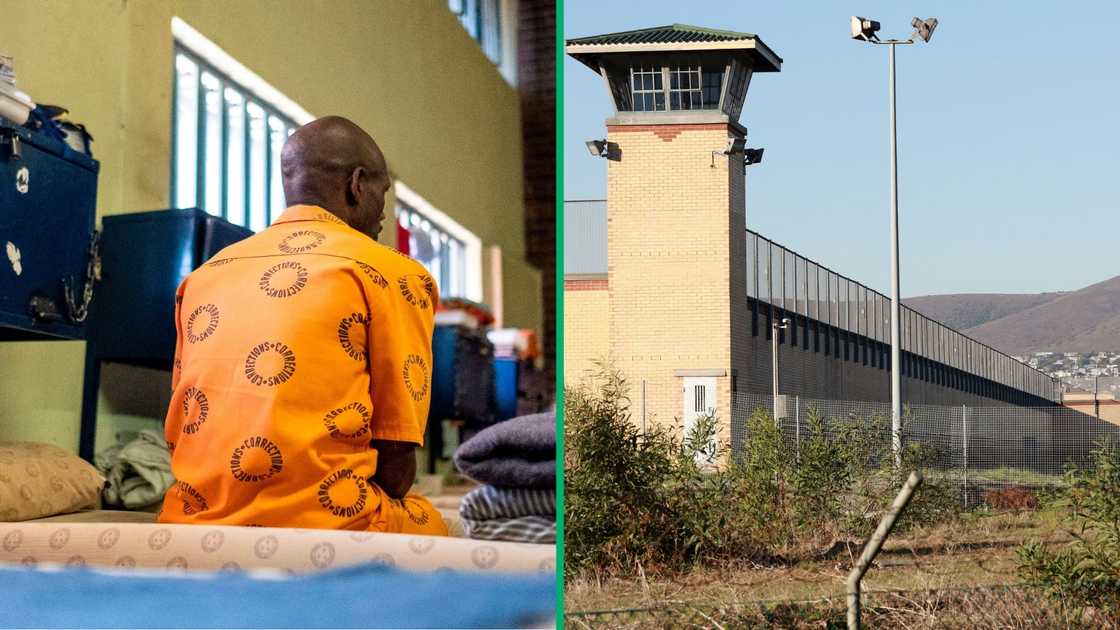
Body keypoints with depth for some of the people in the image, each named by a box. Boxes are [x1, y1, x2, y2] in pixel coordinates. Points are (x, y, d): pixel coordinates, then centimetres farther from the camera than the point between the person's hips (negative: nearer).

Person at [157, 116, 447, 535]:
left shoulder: (203, 276, 16)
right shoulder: (391, 273, 0)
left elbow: (179, 440, 18)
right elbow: (396, 460, -2)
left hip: (196, 521, 6)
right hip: (320, 524, -5)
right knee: (427, 522, 26)